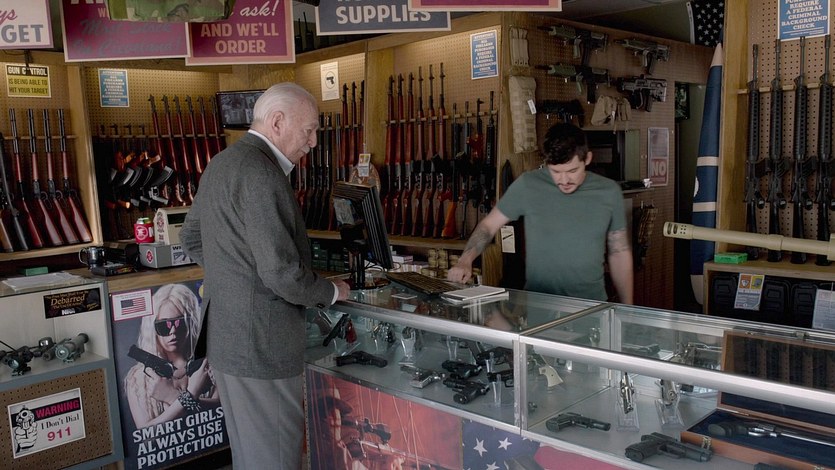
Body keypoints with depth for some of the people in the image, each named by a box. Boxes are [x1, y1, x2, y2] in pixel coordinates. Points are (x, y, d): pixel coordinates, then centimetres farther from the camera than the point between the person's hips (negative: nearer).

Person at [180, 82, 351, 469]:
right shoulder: (261, 172, -21)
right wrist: (331, 292, -7)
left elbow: (191, 237, 21)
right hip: (261, 342, -10)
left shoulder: (222, 163, 11)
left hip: (227, 331, 10)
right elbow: (282, 272, -24)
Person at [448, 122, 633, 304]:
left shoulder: (609, 192, 3)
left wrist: (627, 309, 12)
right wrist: (465, 261, -10)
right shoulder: (527, 185, -3)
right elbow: (488, 225, 6)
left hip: (592, 306, 2)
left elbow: (619, 252, 11)